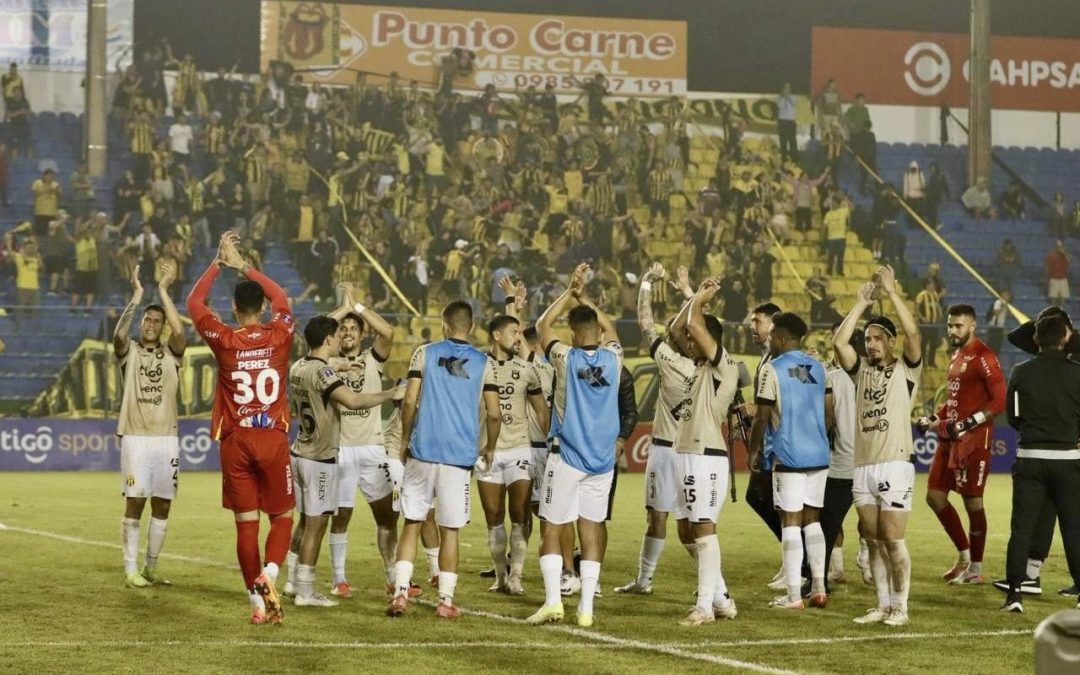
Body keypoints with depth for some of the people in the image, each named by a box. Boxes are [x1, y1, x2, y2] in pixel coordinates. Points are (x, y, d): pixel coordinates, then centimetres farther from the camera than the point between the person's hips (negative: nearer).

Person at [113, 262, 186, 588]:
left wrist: (164, 290, -13)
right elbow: (119, 335, -17)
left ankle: (150, 567, 15)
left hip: (166, 438, 2)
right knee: (135, 502, -5)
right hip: (135, 438, -2)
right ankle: (131, 568, 1)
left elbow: (180, 332, -12)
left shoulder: (171, 353, 8)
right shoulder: (129, 352, 6)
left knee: (162, 505, 5)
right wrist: (136, 296, -20)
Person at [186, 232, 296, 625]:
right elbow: (281, 298, 19)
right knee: (283, 516, 12)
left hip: (235, 442, 0)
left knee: (246, 523, 5)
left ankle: (257, 603, 6)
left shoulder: (224, 340, -5)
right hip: (273, 440, 0)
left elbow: (194, 302, 11)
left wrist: (218, 264, 17)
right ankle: (268, 574, -13)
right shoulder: (279, 336, -2)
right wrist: (244, 267, 25)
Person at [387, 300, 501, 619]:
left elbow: (410, 401, -3)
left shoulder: (424, 353, 3)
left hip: (422, 450, 0)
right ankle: (446, 600, 6)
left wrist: (405, 440, 10)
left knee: (411, 524, 8)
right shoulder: (483, 363, 3)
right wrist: (490, 448, 18)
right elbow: (494, 414, 1)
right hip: (459, 456, 0)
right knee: (449, 531, 6)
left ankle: (400, 592, -2)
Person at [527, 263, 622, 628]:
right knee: (591, 530, 6)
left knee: (552, 529, 3)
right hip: (603, 459, 3)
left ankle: (552, 600, -8)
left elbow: (543, 325, 11)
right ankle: (586, 608, 3)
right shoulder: (613, 358, 2)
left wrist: (570, 292, 15)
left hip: (567, 457, -3)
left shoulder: (566, 357, -7)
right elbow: (609, 327, 24)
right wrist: (583, 297, 25)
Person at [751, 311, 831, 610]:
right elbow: (829, 410, 12)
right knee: (812, 519, 15)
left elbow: (762, 417, -9)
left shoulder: (772, 369, -8)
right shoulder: (818, 369, 10)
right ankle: (819, 588, 12)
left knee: (791, 522, -2)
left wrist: (754, 452, 3)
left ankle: (794, 596, -1)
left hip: (788, 457, -6)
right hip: (819, 455, 6)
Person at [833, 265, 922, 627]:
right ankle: (883, 605, 14)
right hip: (863, 466, 5)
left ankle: (900, 607, 2)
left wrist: (892, 291, -12)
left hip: (894, 465, -5)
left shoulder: (906, 369, 3)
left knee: (893, 540, -6)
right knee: (873, 541, 7)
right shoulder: (861, 370, 14)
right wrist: (861, 303, 0)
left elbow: (912, 332, -13)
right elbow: (839, 341, -1)